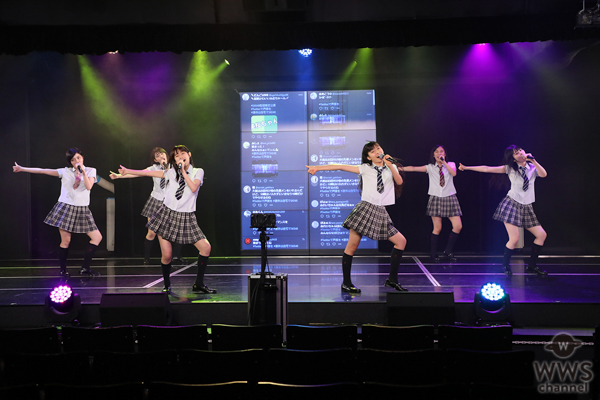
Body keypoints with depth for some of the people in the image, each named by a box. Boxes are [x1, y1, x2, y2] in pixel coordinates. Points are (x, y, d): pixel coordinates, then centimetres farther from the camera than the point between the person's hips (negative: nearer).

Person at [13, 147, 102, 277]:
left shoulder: (91, 171, 6)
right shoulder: (65, 172, 4)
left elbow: (89, 186, -9)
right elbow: (43, 171, 2)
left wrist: (83, 172, -15)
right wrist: (22, 169, 0)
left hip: (82, 210, 2)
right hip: (65, 208, -2)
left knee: (97, 237, -4)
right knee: (65, 241, -4)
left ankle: (85, 268, 4)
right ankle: (63, 270, 11)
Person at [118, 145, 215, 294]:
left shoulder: (198, 172, 4)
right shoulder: (172, 172, 9)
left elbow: (193, 188, -13)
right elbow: (149, 173, 13)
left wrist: (183, 171, -9)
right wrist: (128, 171, 15)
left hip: (187, 217, 0)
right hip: (167, 214, 0)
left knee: (206, 248, -10)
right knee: (166, 255, -6)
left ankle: (199, 284, 5)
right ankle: (167, 286, 17)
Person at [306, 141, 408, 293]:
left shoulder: (391, 167, 15)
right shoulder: (366, 168, 7)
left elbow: (399, 181, -1)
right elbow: (341, 167, 2)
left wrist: (390, 165, -11)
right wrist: (317, 168, -3)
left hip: (381, 212, 4)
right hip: (365, 208, -4)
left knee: (401, 241, 0)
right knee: (352, 246, -7)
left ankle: (392, 279, 8)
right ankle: (346, 283, 4)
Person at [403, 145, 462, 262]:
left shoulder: (451, 164, 10)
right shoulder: (430, 167, 6)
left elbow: (454, 173, -11)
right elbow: (414, 168, -3)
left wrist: (444, 162, -11)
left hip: (449, 198, 2)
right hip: (436, 198, -2)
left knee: (458, 226, -7)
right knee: (437, 228, -4)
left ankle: (448, 252, 6)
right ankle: (433, 253, 12)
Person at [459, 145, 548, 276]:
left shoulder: (532, 167, 7)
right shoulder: (510, 168, 2)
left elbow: (543, 174, -15)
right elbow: (487, 169, 2)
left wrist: (533, 160, -16)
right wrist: (467, 168, 1)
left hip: (527, 207, 4)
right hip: (512, 204, -4)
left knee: (542, 235, 1)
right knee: (514, 239, -14)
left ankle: (532, 265, 15)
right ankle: (505, 265, 9)